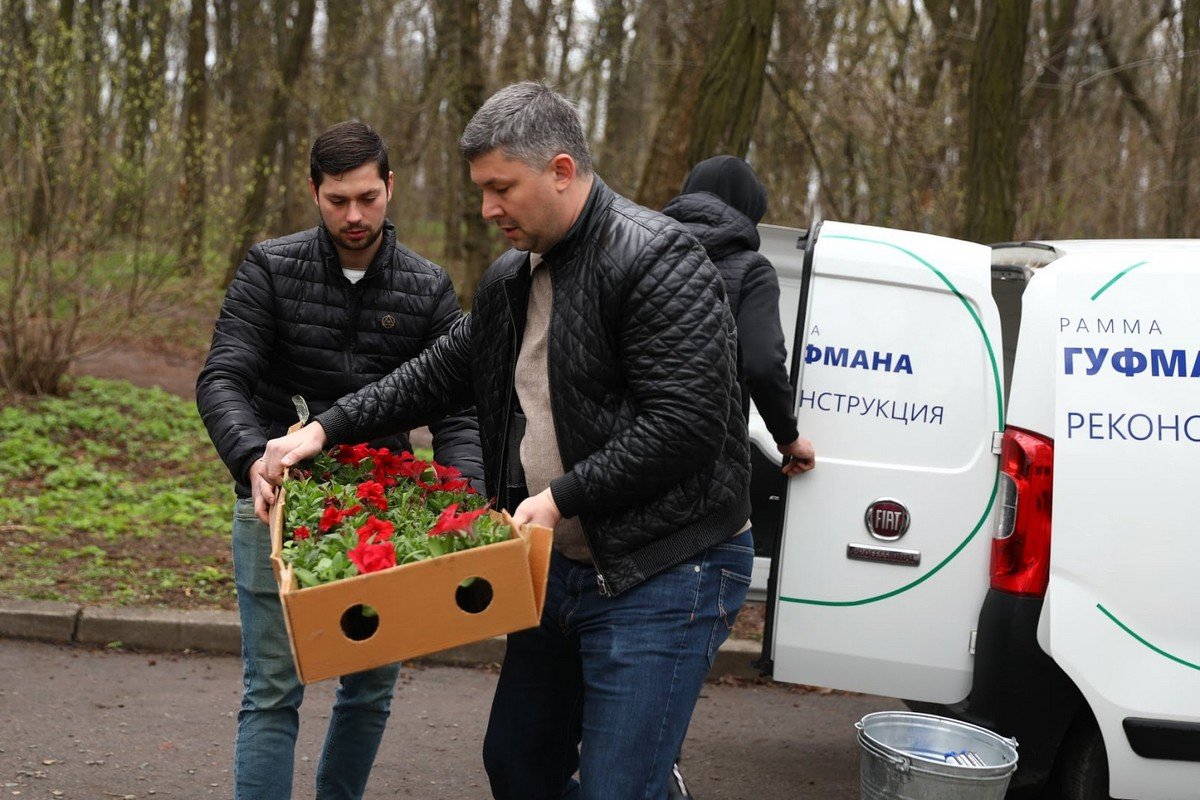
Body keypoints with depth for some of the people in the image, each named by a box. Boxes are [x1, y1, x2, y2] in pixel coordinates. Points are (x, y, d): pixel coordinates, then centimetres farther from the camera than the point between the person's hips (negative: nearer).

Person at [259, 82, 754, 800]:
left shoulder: (657, 260, -17)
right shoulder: (511, 282, 11)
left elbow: (684, 423, -23)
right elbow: (436, 375, 19)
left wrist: (563, 497, -21)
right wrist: (324, 431, 10)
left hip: (664, 577, -9)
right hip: (562, 568, 9)